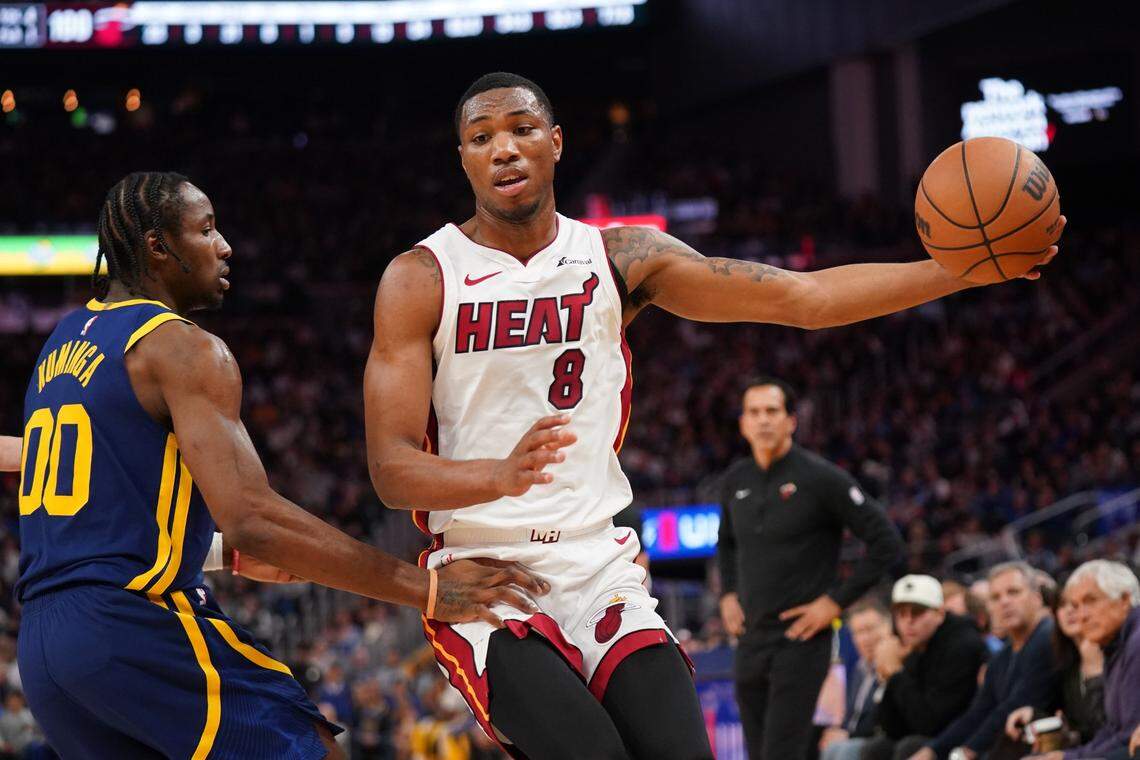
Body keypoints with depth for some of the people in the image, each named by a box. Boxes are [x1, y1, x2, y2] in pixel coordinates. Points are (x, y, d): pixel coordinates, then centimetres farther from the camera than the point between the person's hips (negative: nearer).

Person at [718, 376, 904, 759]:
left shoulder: (821, 477, -9)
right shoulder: (736, 481, 10)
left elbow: (887, 542, -9)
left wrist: (836, 601, -11)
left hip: (801, 639, -7)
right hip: (751, 639, 7)